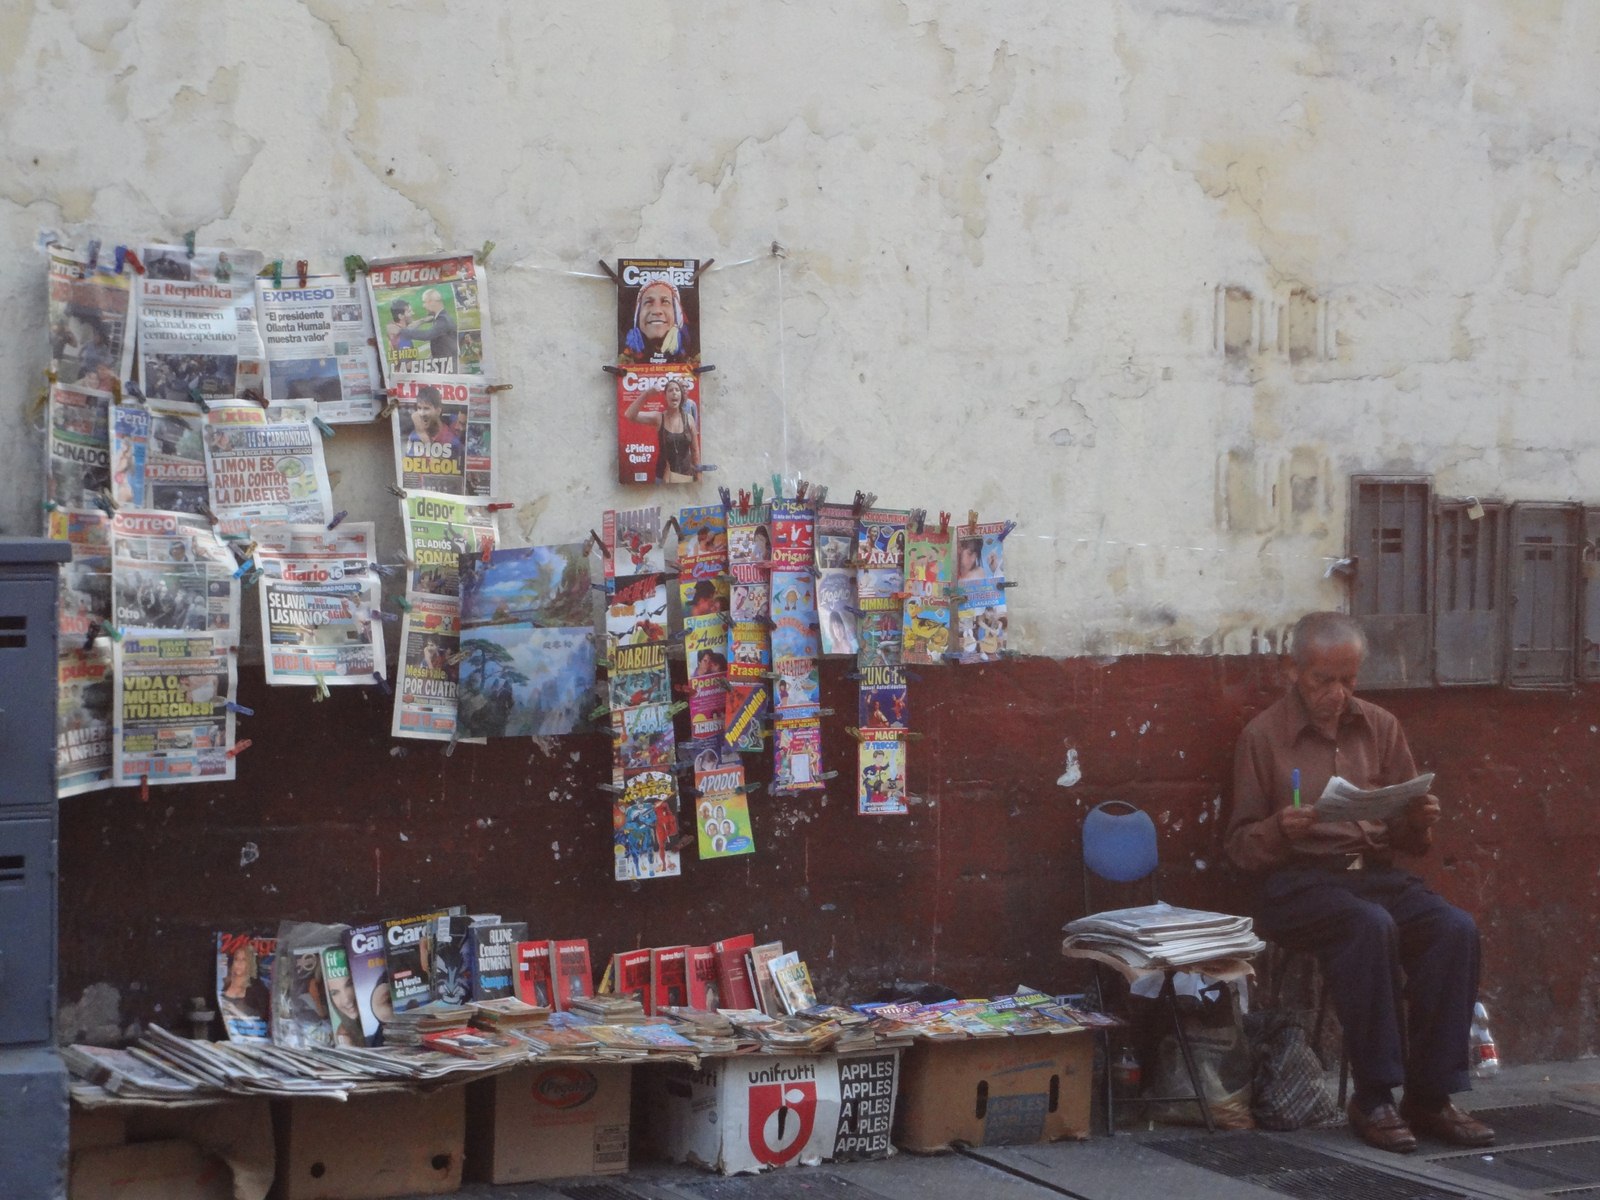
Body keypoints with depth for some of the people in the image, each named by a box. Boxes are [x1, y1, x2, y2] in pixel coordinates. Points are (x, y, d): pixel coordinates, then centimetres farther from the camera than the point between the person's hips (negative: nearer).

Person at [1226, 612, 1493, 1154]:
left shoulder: (1380, 728, 14)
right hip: (1299, 880, -4)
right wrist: (1281, 830, -18)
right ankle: (1374, 1098, -27)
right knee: (1370, 926, -36)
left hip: (1378, 872, 4)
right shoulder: (1262, 736, 3)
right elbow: (1241, 845, 3)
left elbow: (1410, 839, 17)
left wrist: (1420, 822, -6)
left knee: (1455, 928, -25)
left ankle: (1431, 1096, -18)